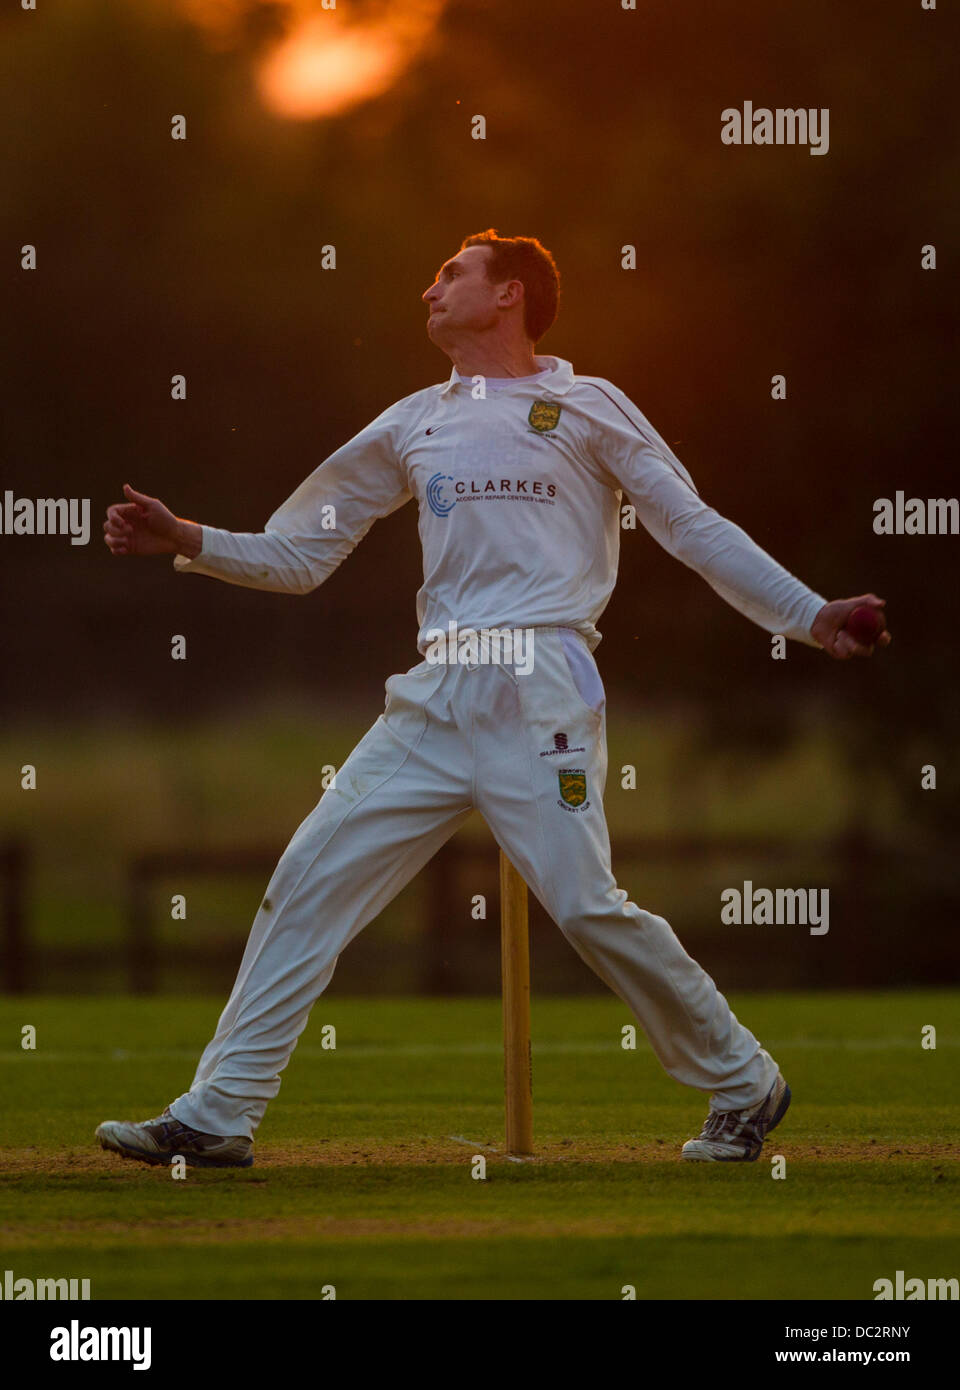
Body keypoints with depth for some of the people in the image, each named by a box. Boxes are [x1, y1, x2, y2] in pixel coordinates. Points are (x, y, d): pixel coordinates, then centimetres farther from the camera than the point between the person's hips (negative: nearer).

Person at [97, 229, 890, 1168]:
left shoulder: (587, 408, 7)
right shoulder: (412, 425, 20)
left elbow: (694, 529, 3)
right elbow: (299, 556, 22)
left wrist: (807, 615, -7)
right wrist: (189, 543, 6)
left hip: (542, 693, -5)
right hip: (435, 698, 5)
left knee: (585, 906, -13)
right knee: (310, 880, -3)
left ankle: (743, 1085, 4)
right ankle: (217, 1116, -2)